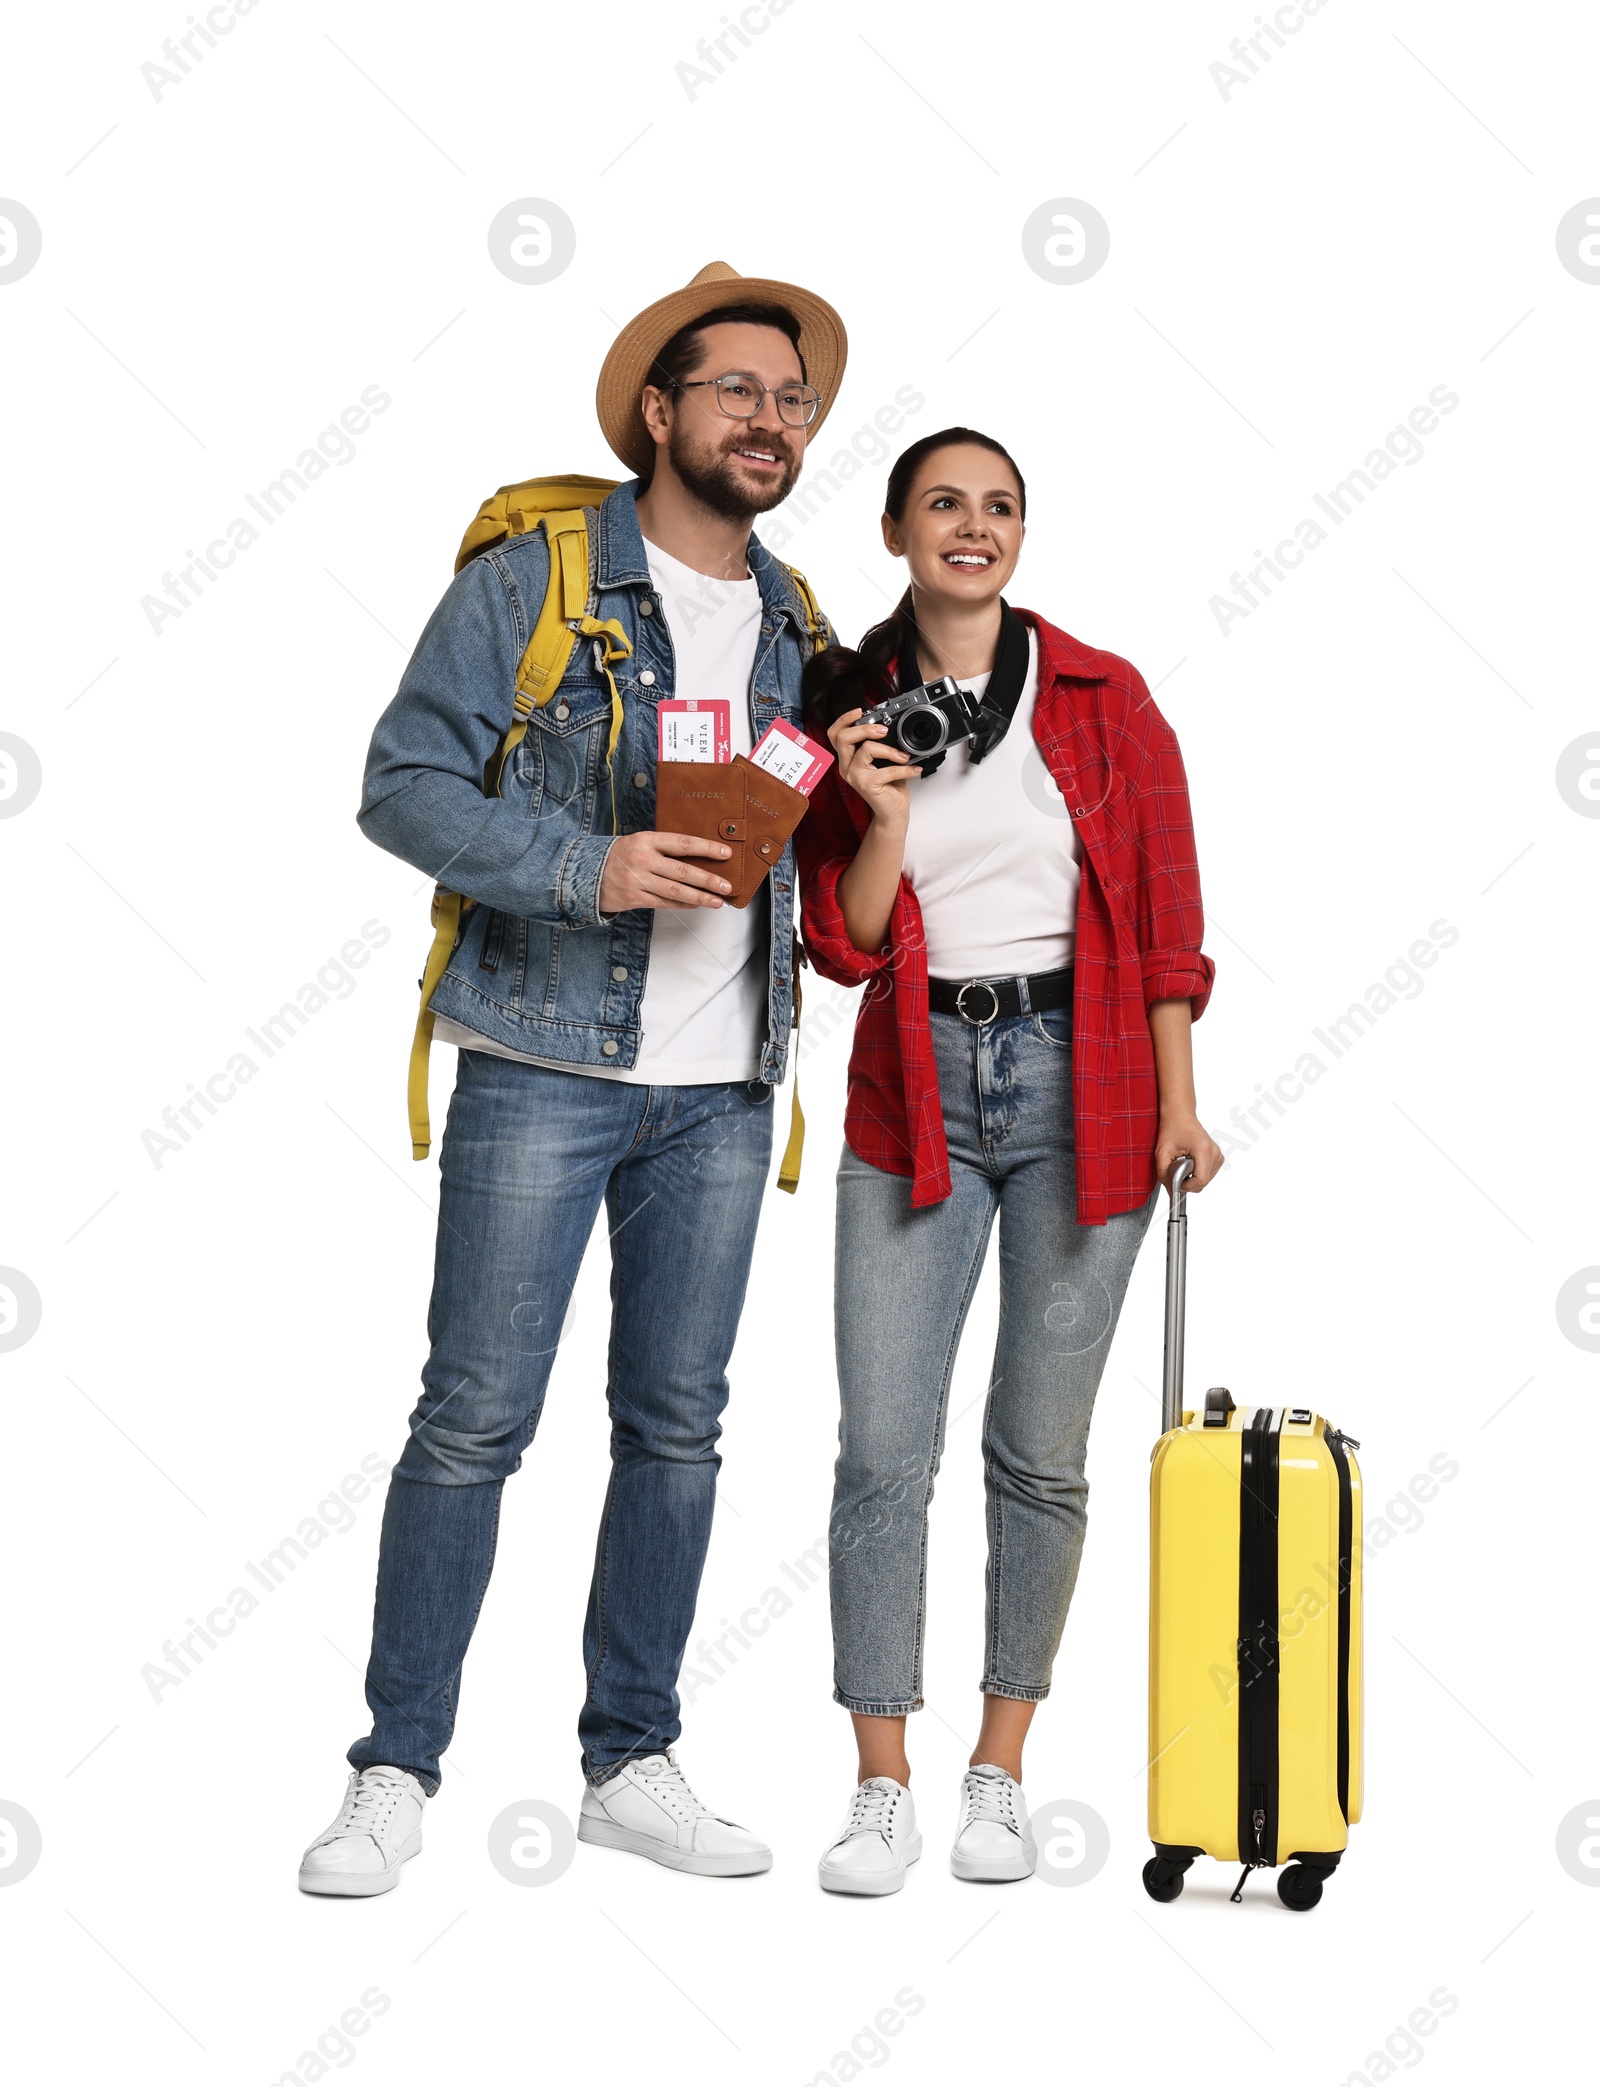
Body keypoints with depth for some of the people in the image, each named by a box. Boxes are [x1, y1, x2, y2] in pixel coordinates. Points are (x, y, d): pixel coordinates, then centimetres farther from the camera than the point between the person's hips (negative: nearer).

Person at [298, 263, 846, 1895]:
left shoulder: (796, 628, 14)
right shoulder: (532, 581, -2)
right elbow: (404, 786, -8)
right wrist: (586, 867, -19)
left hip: (721, 1088, 5)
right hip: (545, 1069, -5)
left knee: (676, 1424, 8)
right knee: (475, 1418, -4)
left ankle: (631, 1762, 20)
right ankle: (396, 1774, 7)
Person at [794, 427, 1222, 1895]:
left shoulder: (1103, 697, 4)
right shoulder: (852, 714, 6)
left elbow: (1165, 907, 4)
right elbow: (843, 943, 4)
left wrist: (1178, 1100, -1)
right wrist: (885, 818, -12)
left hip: (1081, 1085, -1)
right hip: (915, 1096, 1)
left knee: (1039, 1453, 4)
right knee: (883, 1449, -4)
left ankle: (1000, 1773, 19)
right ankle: (883, 1791, 7)